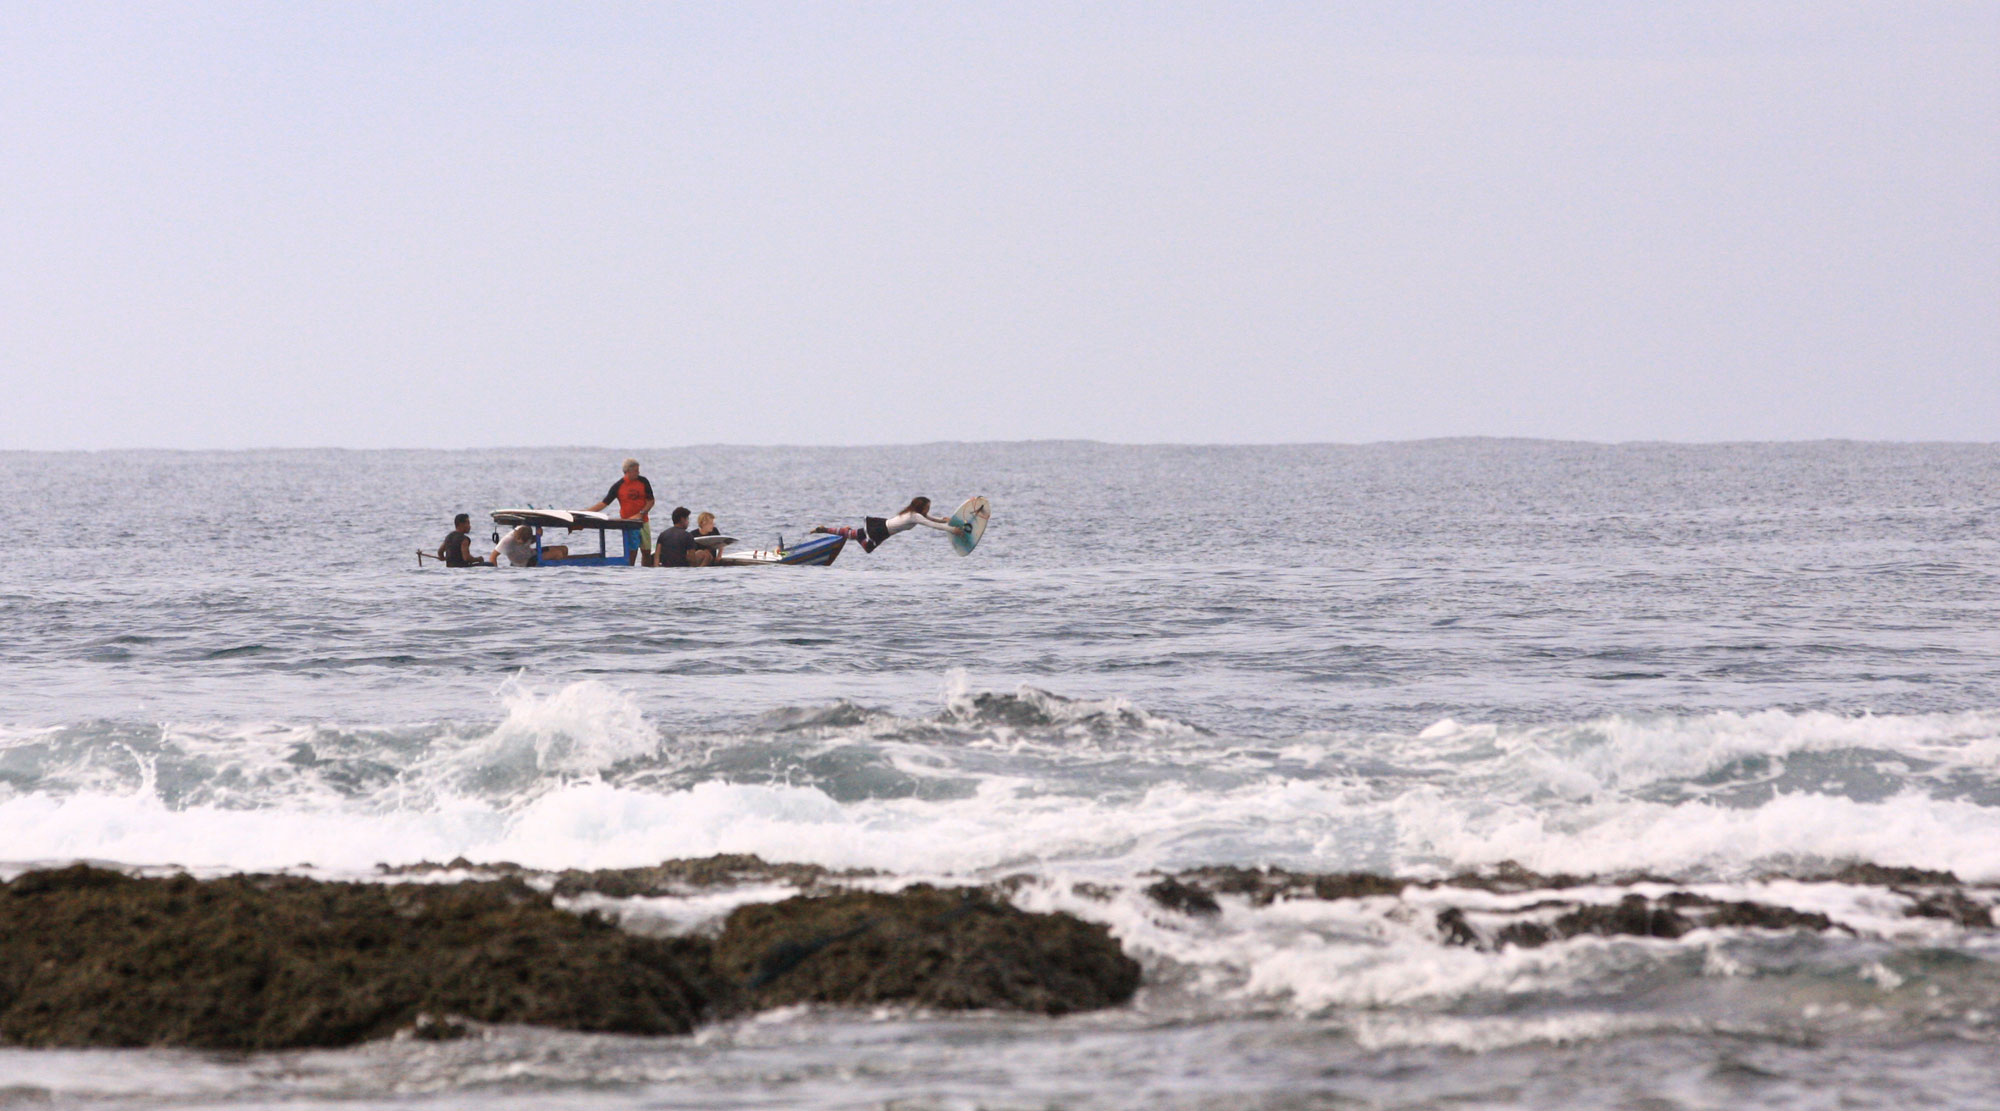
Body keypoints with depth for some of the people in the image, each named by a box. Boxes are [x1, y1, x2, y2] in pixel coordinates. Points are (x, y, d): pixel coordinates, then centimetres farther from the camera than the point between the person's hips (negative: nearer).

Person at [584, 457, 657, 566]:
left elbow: (650, 501, 3)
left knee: (647, 552, 3)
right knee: (631, 552, -10)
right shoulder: (618, 486, -4)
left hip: (643, 521, 3)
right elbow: (604, 503, -2)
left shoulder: (643, 481, 1)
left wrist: (640, 514, -13)